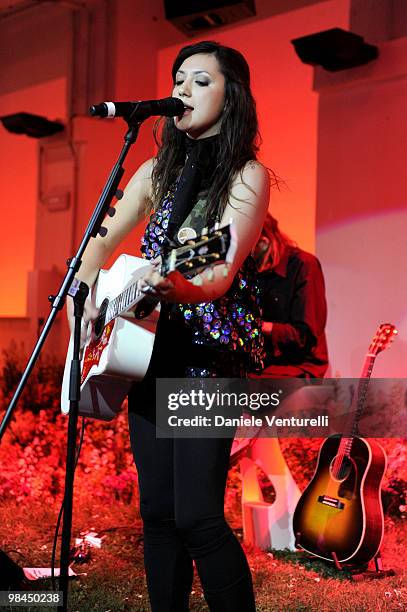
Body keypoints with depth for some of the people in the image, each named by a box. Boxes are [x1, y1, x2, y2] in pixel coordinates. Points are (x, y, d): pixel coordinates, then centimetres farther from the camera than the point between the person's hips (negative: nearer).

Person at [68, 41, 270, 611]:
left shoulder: (247, 175, -6)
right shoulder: (159, 170, 13)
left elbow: (223, 272, -18)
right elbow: (100, 242, 16)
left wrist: (179, 289, -40)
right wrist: (86, 296, -3)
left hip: (211, 353, -6)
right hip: (147, 348, 7)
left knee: (197, 515, -14)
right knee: (157, 513, 9)